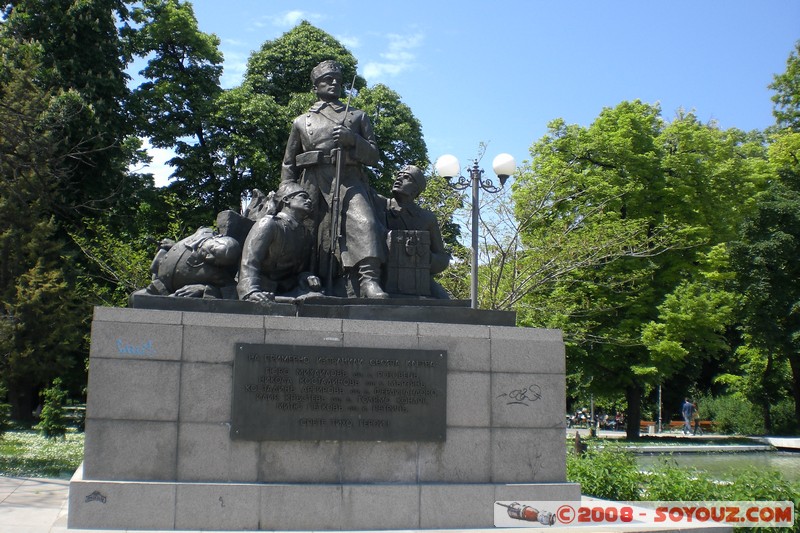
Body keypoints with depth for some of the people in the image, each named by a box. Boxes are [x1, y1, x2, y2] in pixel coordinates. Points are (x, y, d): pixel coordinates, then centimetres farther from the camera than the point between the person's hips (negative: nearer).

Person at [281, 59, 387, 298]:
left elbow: (374, 156, 13)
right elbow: (288, 164, 22)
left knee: (364, 222, -26)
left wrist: (352, 139, -5)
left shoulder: (358, 117, 22)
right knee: (312, 231, -7)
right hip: (314, 184, 1)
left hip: (349, 183, -1)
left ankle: (369, 280, -38)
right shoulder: (301, 122, 22)